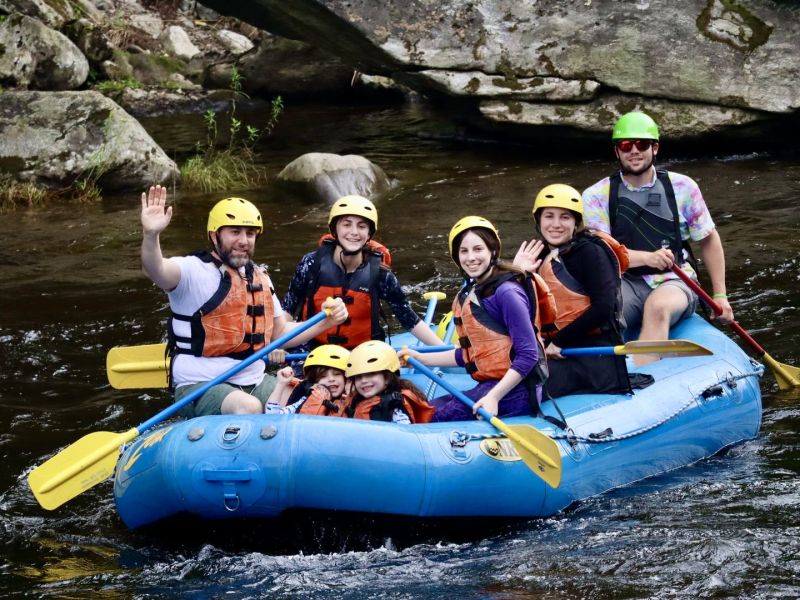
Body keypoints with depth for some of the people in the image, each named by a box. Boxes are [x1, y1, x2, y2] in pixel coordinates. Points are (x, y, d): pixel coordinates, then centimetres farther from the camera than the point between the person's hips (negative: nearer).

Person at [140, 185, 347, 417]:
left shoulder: (260, 278, 14)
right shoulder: (194, 270, -9)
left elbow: (279, 333, 20)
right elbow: (156, 271, -31)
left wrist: (325, 323, 5)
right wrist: (151, 235, -51)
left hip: (255, 382, 7)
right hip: (200, 387, -7)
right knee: (248, 407, -34)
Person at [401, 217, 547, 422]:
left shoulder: (506, 292, -14)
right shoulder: (467, 295, 14)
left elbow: (527, 355, -18)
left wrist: (494, 396, -24)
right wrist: (422, 359, 21)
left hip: (515, 391, -9)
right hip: (488, 386, 9)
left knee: (432, 419, -19)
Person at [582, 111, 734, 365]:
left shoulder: (682, 187, 5)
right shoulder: (597, 196, 3)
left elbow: (709, 239, 14)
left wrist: (720, 295, 10)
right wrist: (648, 258, -24)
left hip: (674, 281, 0)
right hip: (625, 284, 1)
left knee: (657, 306, -36)